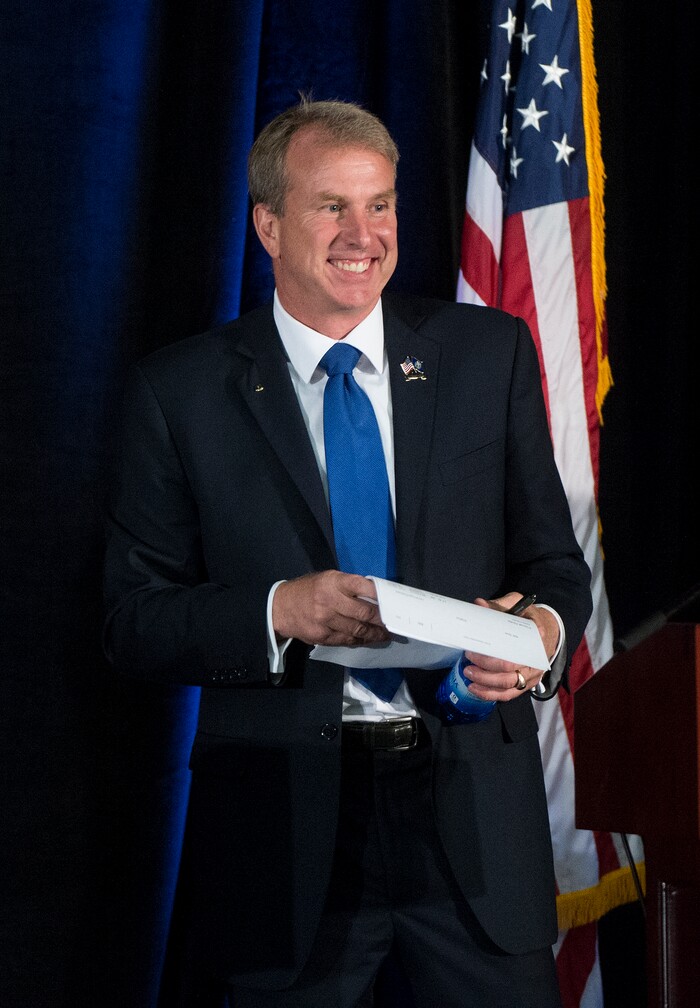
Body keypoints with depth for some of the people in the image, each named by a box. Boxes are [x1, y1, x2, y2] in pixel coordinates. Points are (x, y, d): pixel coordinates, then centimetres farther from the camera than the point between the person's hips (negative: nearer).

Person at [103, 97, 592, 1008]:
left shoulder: (489, 352, 6)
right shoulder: (180, 391, 1)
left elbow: (554, 557, 9)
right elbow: (133, 622, 0)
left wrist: (544, 627, -14)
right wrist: (280, 610, -17)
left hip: (476, 817, 2)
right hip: (283, 829, -1)